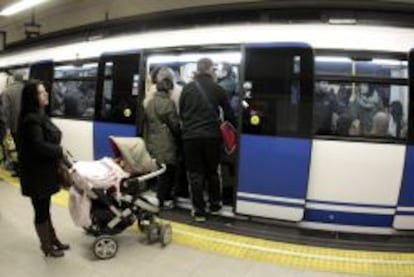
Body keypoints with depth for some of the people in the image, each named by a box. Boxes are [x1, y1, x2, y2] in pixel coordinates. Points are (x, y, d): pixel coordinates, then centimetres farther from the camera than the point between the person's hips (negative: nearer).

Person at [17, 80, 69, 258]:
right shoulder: (31, 119, -21)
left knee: (45, 208, 20)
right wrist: (61, 151, -16)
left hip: (44, 170, 9)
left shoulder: (40, 115, 10)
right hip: (36, 173, -9)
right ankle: (47, 247, 22)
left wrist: (58, 152, -3)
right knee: (41, 210, 7)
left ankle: (53, 240, 34)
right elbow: (39, 146, -28)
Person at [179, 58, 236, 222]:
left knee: (195, 174, 6)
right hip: (212, 136, 0)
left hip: (191, 136, 0)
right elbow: (228, 113, 7)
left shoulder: (187, 88, 4)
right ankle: (215, 205, 27)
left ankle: (199, 211, 10)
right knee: (212, 172, 16)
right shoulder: (217, 89, 1)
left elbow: (181, 113, 10)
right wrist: (233, 127, 24)